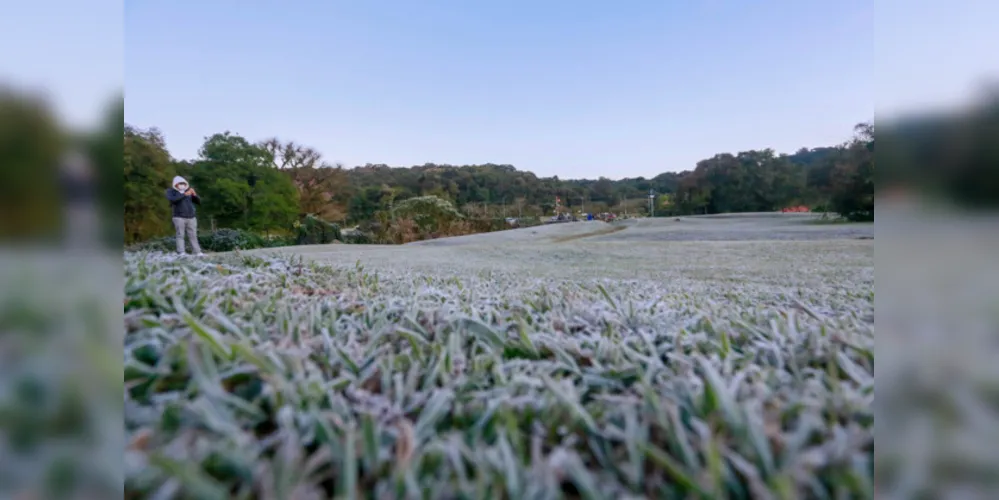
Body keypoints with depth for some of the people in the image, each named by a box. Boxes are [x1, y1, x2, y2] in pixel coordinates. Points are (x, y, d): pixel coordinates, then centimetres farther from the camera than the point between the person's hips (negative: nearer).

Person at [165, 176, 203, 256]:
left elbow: (199, 202, 8)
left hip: (191, 218, 3)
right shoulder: (170, 191, 5)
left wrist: (195, 194, -11)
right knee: (180, 235, -8)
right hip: (179, 218, -3)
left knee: (193, 236, 0)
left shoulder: (188, 191, 15)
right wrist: (184, 194, -25)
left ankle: (197, 252, -4)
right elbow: (173, 199, -17)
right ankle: (181, 253, -12)